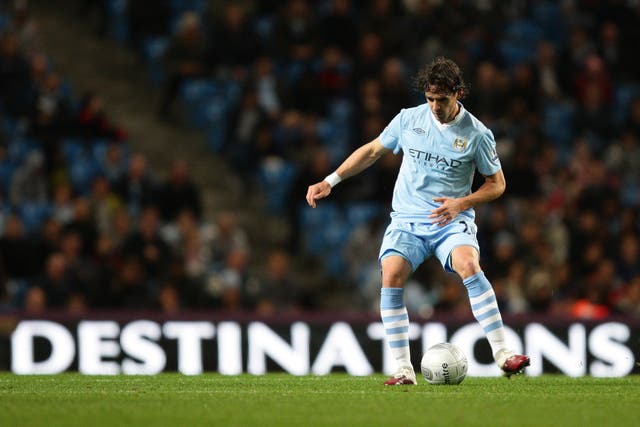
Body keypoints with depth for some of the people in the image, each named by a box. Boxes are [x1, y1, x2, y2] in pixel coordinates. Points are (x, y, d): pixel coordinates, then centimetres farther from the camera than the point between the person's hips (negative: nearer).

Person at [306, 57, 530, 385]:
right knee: (391, 276, -23)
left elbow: (497, 184, 4)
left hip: (452, 222, -2)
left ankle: (502, 354, -30)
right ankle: (403, 369, -17)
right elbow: (373, 150, 16)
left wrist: (462, 203, -13)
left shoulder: (476, 134, -4)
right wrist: (330, 181, 11)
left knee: (468, 266, -32)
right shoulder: (408, 119, 2)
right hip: (407, 220, 2)